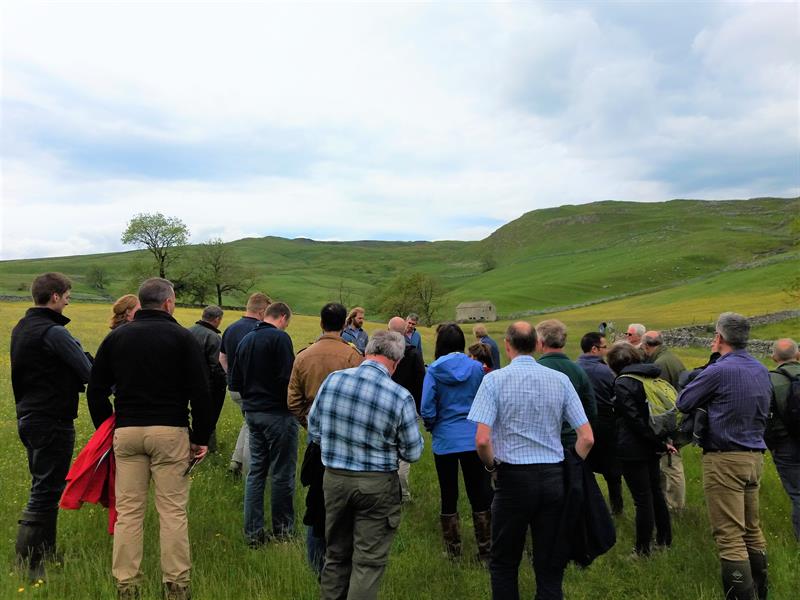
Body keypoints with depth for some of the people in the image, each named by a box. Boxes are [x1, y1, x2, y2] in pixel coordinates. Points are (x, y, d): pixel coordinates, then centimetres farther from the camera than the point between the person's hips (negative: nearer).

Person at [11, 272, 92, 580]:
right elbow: (89, 373, -21)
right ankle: (28, 564, 3)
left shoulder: (20, 328, 11)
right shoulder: (53, 332, -19)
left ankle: (45, 553, 29)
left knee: (43, 487, 19)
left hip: (27, 417, 10)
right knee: (45, 491, -3)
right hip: (52, 422, -10)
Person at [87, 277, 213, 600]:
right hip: (170, 431, -3)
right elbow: (200, 392, -6)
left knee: (128, 511, 9)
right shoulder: (181, 337, -2)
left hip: (126, 431, 4)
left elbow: (96, 391, 11)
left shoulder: (116, 337, 9)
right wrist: (201, 437, 2)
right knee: (172, 511, 2)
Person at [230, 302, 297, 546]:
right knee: (282, 474, 4)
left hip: (252, 412, 8)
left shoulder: (245, 340, 11)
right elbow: (288, 377, -20)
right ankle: (282, 530, 15)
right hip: (278, 413, -7)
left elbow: (235, 382, 14)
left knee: (256, 472, 13)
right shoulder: (280, 338, -13)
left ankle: (253, 532, 16)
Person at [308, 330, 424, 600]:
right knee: (369, 561, 9)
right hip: (377, 485, -4)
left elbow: (313, 431, 5)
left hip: (334, 478, 4)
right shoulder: (400, 396, -17)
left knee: (336, 555, 21)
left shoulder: (333, 379, -7)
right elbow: (412, 453, -6)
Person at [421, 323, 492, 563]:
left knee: (448, 497, 12)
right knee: (479, 497, 10)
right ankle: (485, 551, 17)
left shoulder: (434, 371, -9)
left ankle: (453, 550, 23)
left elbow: (427, 410, -9)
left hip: (445, 441, -1)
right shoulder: (476, 367, -4)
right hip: (473, 440, 1)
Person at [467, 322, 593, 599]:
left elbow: (482, 440, -18)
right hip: (554, 478, 3)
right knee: (549, 566, 14)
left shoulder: (495, 379, -8)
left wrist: (491, 465, 1)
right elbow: (587, 438, -1)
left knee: (503, 564, 15)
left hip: (513, 477, -3)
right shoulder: (560, 379, 1)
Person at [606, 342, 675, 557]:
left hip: (633, 449, -8)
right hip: (652, 448, 8)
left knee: (642, 499, -1)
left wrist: (660, 443, -14)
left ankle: (643, 549, 10)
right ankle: (665, 540, 32)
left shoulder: (622, 383, -15)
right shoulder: (651, 376, 8)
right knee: (656, 493, 19)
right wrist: (662, 440, 5)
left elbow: (635, 419, -20)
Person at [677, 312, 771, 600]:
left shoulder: (718, 371, -16)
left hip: (725, 460, -8)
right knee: (752, 529, 20)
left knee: (729, 536, -4)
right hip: (755, 457, 8)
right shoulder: (762, 371, 9)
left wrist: (708, 397, 11)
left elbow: (683, 403, -7)